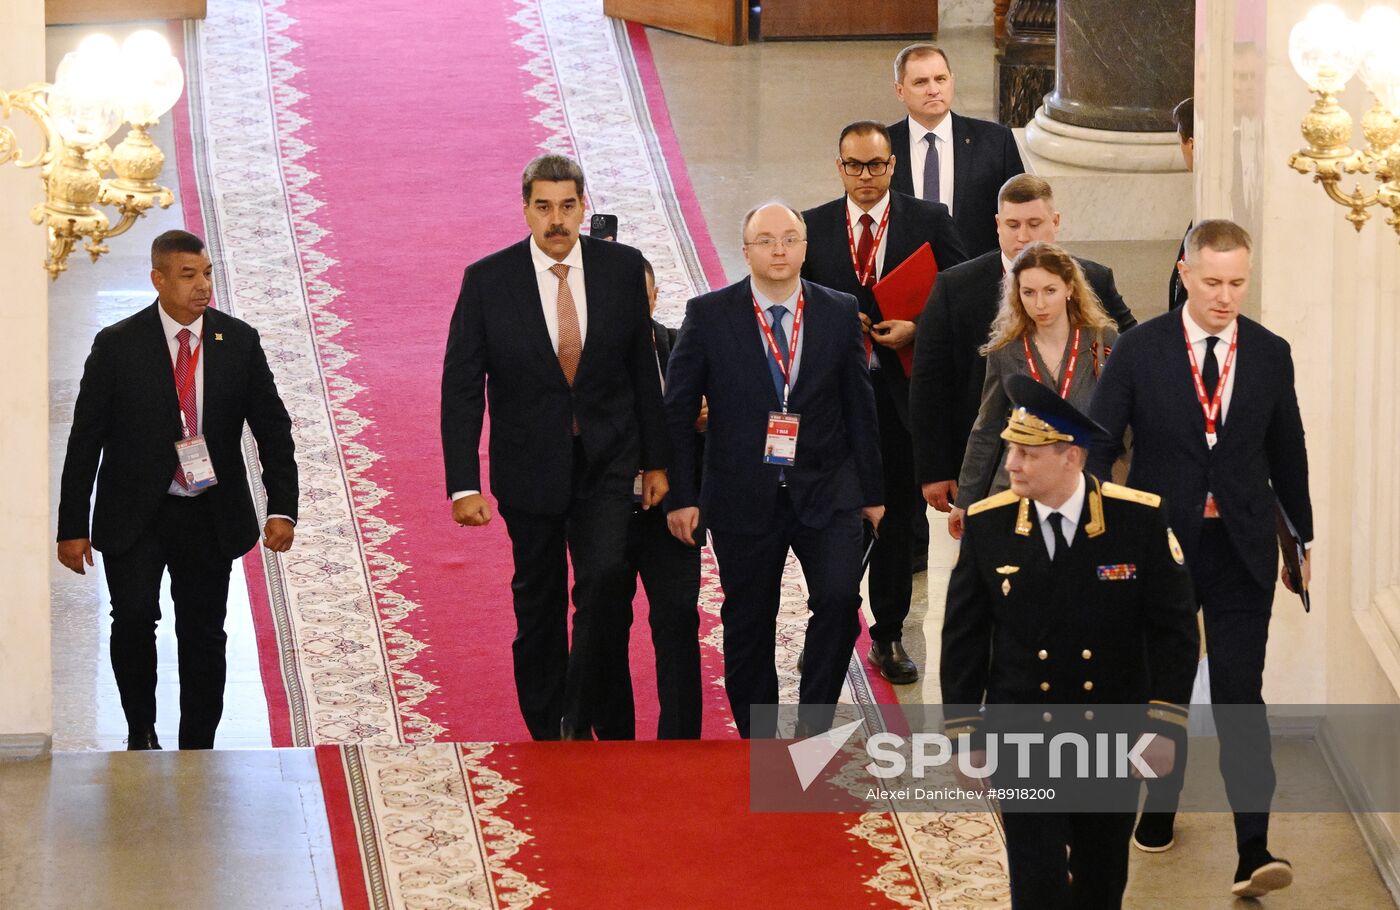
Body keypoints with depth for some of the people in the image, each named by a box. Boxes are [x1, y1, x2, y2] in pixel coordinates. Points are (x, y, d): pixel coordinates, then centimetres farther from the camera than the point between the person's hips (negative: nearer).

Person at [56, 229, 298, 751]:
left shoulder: (239, 342, 0)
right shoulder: (118, 345, -6)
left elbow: (273, 429, 4)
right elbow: (85, 439, -3)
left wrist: (282, 508, -7)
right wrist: (73, 526, -5)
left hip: (210, 517, 2)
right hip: (134, 517, -2)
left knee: (204, 637, 6)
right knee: (134, 617, -18)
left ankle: (197, 752, 18)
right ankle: (141, 732, 2)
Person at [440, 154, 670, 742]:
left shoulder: (622, 268, -2)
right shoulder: (488, 280, -8)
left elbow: (643, 367, 6)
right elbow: (460, 387, -6)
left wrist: (656, 460, 5)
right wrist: (464, 485, -12)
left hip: (606, 462, 0)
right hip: (530, 467, 0)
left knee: (606, 578, -19)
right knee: (538, 604, 9)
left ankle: (582, 717, -5)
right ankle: (549, 737, 22)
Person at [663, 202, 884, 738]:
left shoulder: (840, 313, 2)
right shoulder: (709, 315, -3)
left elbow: (859, 406, 7)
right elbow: (678, 410, 0)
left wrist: (872, 491, 9)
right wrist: (681, 495, -5)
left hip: (825, 491, 1)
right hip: (743, 494, -1)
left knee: (840, 598, -16)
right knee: (748, 621, 6)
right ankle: (758, 740, 20)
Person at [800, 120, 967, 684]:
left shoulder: (929, 221, 1)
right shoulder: (813, 226, 5)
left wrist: (917, 330, -14)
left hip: (903, 388, 0)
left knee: (898, 516, 7)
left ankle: (888, 637, 17)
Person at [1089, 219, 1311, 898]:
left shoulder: (1270, 354, 2)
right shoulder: (1140, 350, -5)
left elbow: (1286, 451, 11)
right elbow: (1099, 443, -4)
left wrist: (1303, 538, 16)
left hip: (1241, 550, 0)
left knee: (1240, 695, -8)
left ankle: (1253, 854, -13)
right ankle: (1158, 809, 36)